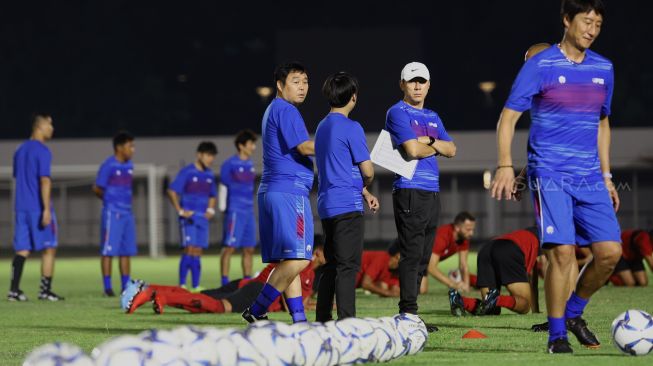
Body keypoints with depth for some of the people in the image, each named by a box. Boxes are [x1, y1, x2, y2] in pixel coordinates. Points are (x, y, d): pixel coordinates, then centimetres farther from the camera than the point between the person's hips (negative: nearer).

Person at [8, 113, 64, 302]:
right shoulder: (42, 151, -11)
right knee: (49, 248, 3)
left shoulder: (20, 150, 15)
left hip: (21, 207, 7)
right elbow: (44, 181, -17)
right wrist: (46, 209, -20)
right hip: (38, 208, -7)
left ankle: (14, 289, -3)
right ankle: (45, 290, 2)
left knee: (22, 250, 6)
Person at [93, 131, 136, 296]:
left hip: (127, 212, 7)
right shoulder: (108, 166, -9)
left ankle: (126, 286, 13)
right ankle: (107, 287, -3)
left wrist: (125, 201, 8)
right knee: (108, 250, -5)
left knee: (127, 251, 8)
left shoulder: (129, 166, 13)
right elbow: (97, 189, -5)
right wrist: (110, 200, 6)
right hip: (112, 213, -7)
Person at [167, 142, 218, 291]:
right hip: (189, 217, -6)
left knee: (198, 252, 6)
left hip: (203, 218, 6)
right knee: (189, 249, -14)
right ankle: (181, 285, -11)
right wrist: (180, 211, -11)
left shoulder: (209, 175, 13)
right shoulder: (187, 172, -6)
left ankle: (196, 286, 8)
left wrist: (211, 210, 11)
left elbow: (212, 196, 27)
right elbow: (172, 191, -7)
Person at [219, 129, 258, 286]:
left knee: (249, 249, 8)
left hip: (249, 211, 7)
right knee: (229, 247, -8)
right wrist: (223, 209, -5)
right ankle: (225, 282, -7)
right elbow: (223, 187, -4)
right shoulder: (230, 164, -6)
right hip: (235, 211, -7)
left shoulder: (250, 164, 14)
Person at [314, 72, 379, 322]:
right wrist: (366, 186, 13)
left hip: (327, 206, 8)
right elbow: (367, 171, -10)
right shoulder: (351, 128, -10)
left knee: (332, 266, 13)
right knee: (348, 266, -9)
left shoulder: (322, 127, 16)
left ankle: (322, 321, 13)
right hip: (348, 206, -8)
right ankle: (346, 322, -14)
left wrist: (365, 194, 16)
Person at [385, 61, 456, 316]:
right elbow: (413, 150, -16)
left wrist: (429, 141, -4)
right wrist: (435, 148, 2)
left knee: (423, 257, 7)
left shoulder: (433, 117, 22)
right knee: (412, 254, -11)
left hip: (432, 192, 8)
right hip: (410, 192, -8)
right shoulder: (398, 113, -4)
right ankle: (408, 313, -12)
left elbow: (451, 150, 13)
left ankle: (410, 314, 10)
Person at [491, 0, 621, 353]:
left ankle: (573, 312, 18)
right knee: (562, 251, -16)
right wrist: (505, 166, -17)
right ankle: (556, 334, -2)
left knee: (610, 251, -6)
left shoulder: (604, 69, 12)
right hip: (549, 174, -5)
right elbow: (508, 116, -5)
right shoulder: (540, 66, -4)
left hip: (590, 178, 5)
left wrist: (606, 176, 18)